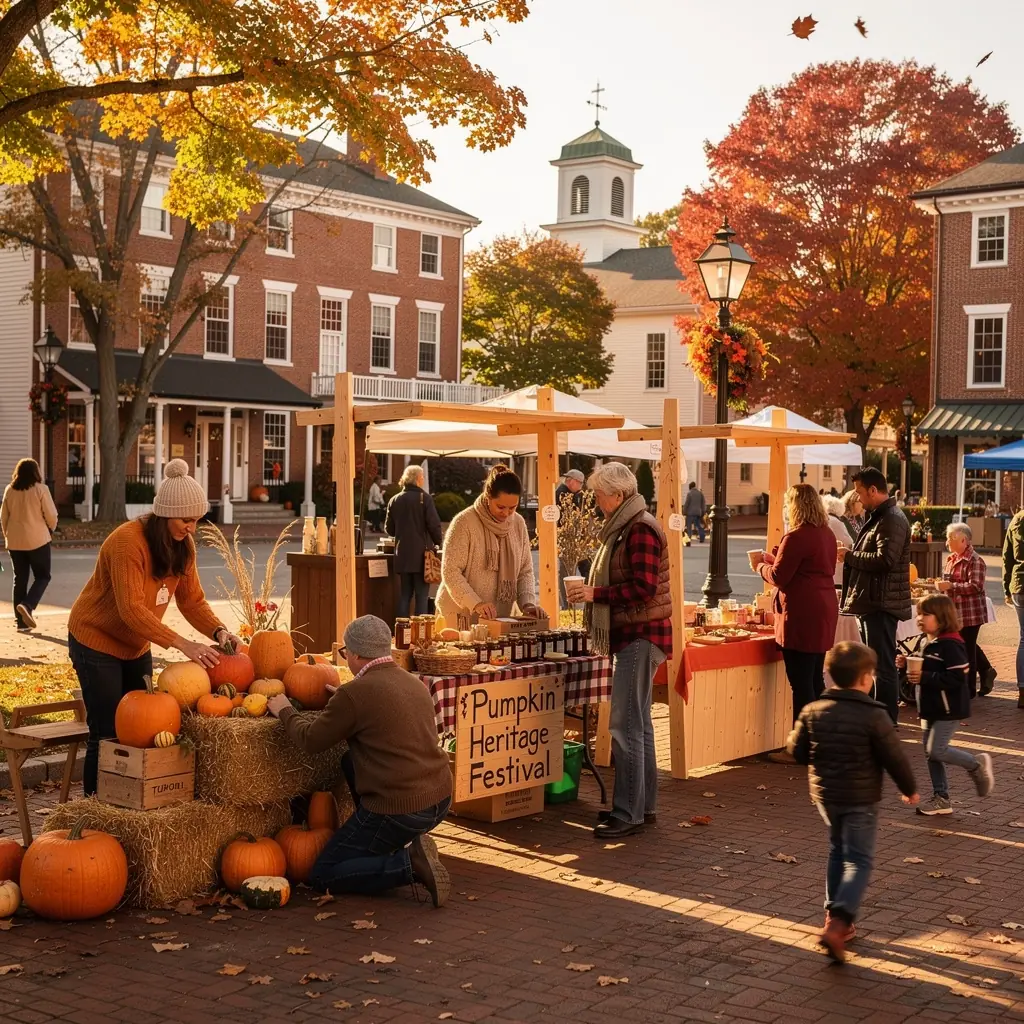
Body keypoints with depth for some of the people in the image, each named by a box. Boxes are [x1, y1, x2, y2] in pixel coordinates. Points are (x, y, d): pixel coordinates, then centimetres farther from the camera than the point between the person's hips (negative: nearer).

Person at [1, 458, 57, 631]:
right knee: (42, 576, 7)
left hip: (15, 541, 4)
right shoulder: (40, 489, -9)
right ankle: (27, 605, -17)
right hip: (37, 539, -4)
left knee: (20, 579, 10)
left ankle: (21, 620, 9)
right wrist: (51, 528, 13)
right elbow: (51, 515, -8)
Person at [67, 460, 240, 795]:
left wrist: (219, 631, -24)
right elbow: (132, 609, -33)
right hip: (97, 642, -7)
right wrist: (183, 645, -39)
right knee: (108, 734, -6)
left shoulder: (183, 546, -4)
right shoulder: (127, 541, -27)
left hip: (136, 646, 7)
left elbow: (192, 600, -4)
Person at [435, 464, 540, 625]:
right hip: (461, 617, -5)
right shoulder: (464, 522, -15)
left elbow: (525, 571, 6)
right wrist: (476, 604, -28)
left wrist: (528, 602, -11)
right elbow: (450, 572, -17)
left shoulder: (518, 524, 2)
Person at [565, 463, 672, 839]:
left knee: (626, 726, -10)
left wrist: (596, 593, -17)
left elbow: (644, 588, -22)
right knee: (638, 723, 14)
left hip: (641, 635, -11)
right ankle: (645, 805, 20)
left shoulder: (641, 529, -15)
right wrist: (593, 593, 11)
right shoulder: (623, 528, 17)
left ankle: (628, 812, -7)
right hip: (630, 635, 11)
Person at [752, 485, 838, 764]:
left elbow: (778, 576, -12)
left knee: (801, 683, -5)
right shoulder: (827, 535, 13)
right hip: (824, 612, 9)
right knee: (815, 680, 15)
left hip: (802, 615, -9)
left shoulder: (797, 537, -16)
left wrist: (761, 565, 8)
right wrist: (773, 561, 22)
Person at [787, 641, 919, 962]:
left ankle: (834, 915, 26)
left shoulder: (813, 711, -4)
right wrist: (910, 789, 5)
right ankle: (838, 923, -15)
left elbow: (797, 750, 3)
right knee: (859, 860, 1)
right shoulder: (873, 716, -17)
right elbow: (894, 757, -11)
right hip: (860, 798, -5)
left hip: (824, 794, 5)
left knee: (838, 852, 22)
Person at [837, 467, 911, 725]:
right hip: (871, 604, 11)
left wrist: (849, 557, -16)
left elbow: (885, 559, -25)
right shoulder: (878, 517, 18)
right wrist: (850, 556, 8)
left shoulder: (892, 520, -15)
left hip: (882, 604, -11)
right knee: (874, 664, 17)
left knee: (883, 666, -6)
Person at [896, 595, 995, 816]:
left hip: (948, 709, -10)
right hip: (932, 708, 10)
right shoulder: (931, 643, 11)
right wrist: (908, 665, 2)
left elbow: (957, 677, -26)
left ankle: (977, 765, 11)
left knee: (937, 751, -11)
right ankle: (941, 799, 18)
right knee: (931, 752, 10)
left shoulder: (950, 645, -19)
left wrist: (924, 678, -28)